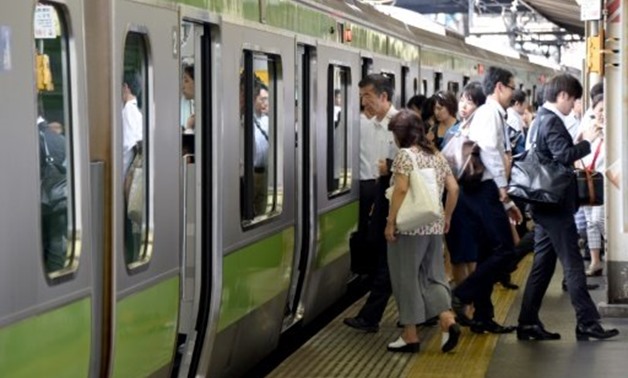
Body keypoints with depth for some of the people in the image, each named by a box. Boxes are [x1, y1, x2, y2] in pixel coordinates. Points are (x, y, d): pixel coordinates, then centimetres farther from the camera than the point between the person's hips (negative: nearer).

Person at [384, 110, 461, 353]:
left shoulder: (404, 155, -9)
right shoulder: (437, 155, 12)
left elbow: (401, 190, -18)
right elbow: (453, 189, 10)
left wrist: (390, 222, -13)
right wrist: (447, 217, 19)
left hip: (409, 226, -7)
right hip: (434, 226, 7)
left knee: (407, 278, 2)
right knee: (433, 275, 13)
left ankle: (410, 335, 8)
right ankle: (449, 322, -5)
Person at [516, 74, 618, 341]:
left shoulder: (542, 119, 16)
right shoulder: (552, 121, -15)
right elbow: (563, 155, -28)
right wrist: (587, 141, -17)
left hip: (544, 202, 10)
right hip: (556, 202, -10)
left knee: (543, 264, 11)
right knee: (572, 264, -6)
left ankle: (528, 323, 12)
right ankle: (587, 323, -2)